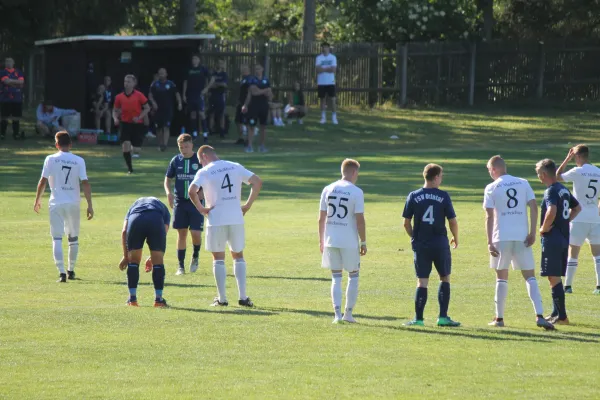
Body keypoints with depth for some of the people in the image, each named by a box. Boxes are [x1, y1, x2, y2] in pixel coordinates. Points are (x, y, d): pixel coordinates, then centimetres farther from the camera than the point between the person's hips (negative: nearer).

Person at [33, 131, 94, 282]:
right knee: (73, 238, 19)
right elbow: (85, 183, -4)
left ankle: (62, 272, -18)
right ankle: (71, 270, 28)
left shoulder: (51, 159, -3)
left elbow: (43, 181, -3)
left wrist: (37, 200, 10)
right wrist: (89, 205, -1)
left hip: (56, 203, -2)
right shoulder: (79, 161, 1)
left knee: (57, 238, -3)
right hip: (73, 203, 2)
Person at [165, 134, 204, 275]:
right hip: (180, 202, 2)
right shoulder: (176, 160, 4)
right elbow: (168, 178, 12)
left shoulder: (200, 160, -3)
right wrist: (168, 192, -6)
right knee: (181, 233, 3)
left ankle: (195, 256, 20)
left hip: (196, 202, -2)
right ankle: (181, 266, 10)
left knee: (196, 233, -10)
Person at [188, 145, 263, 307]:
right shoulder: (235, 167, 8)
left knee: (218, 258, 8)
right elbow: (257, 182, 3)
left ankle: (222, 298, 7)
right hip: (236, 219, 3)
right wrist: (248, 205, 6)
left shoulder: (204, 172, -4)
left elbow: (192, 191, -20)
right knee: (238, 256, 15)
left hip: (216, 220, -3)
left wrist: (200, 208, -6)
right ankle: (243, 297, 7)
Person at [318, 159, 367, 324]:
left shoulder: (328, 190, 5)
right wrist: (363, 242, -2)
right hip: (350, 241, -3)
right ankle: (348, 313, 10)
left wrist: (321, 240, 16)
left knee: (336, 277, 8)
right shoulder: (356, 192, -8)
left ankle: (337, 314, -1)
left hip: (331, 240, 3)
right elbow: (360, 220, -10)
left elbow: (321, 218, 7)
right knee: (353, 276, 12)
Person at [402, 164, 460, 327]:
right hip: (440, 244, -1)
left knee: (422, 281, 4)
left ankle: (418, 318, 0)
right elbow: (453, 221, -4)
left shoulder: (413, 196, 0)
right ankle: (443, 317, 7)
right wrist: (456, 239, 14)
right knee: (445, 278, 12)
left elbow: (406, 223, 2)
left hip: (421, 245, 1)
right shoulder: (443, 196, -5)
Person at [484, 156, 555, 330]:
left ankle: (499, 318, 12)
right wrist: (532, 233, 1)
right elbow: (534, 207, 0)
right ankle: (539, 315, -12)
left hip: (501, 237, -2)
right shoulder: (523, 184, 7)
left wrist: (489, 242, -5)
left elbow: (489, 216, -5)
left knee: (502, 277, 10)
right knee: (530, 276, 2)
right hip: (522, 237, 2)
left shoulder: (491, 188, 0)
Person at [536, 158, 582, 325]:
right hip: (564, 238, 9)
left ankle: (562, 316, -7)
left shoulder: (551, 191, -16)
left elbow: (552, 211, -32)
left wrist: (543, 228, -17)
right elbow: (577, 208, 26)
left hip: (552, 240, -9)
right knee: (556, 277, 17)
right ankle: (556, 313, 24)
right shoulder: (564, 190, 13)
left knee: (554, 278, -6)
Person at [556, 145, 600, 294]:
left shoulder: (577, 172, -9)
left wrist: (567, 159, 6)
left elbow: (557, 177, 2)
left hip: (579, 219, -4)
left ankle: (567, 285, 2)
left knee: (572, 252, 3)